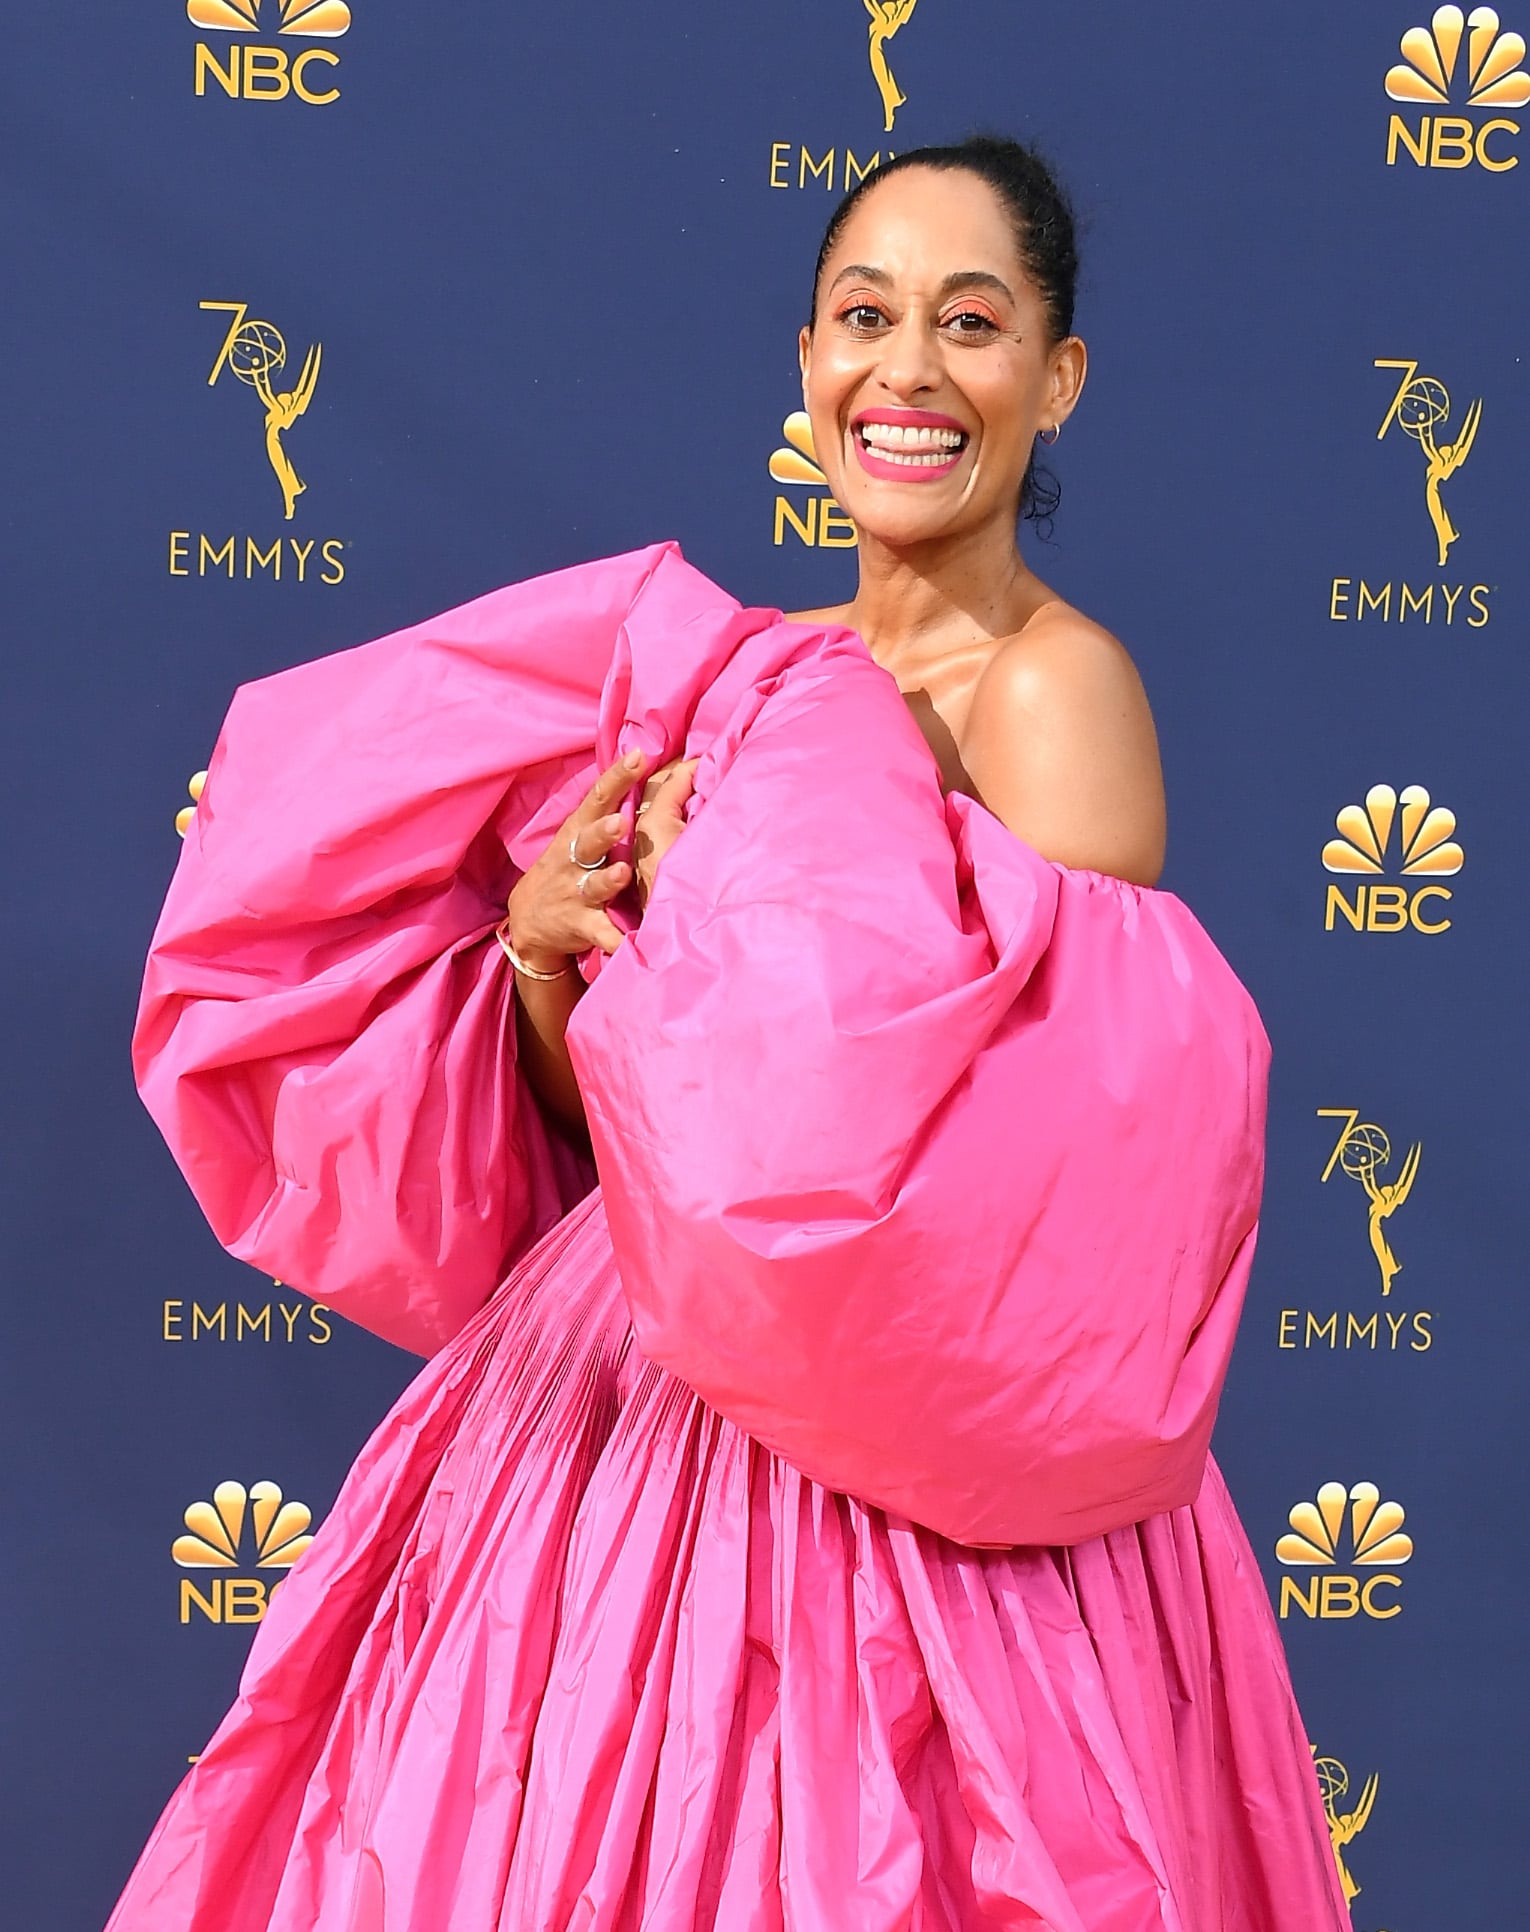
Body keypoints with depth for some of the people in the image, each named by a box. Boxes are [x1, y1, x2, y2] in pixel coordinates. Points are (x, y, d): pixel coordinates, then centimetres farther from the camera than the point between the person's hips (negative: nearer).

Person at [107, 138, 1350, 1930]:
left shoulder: (1055, 685, -12)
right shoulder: (766, 675, 9)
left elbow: (1026, 1192, -22)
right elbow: (601, 1138, 12)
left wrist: (715, 910, -15)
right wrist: (542, 954, -9)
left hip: (894, 1491, -7)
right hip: (623, 1420, 7)